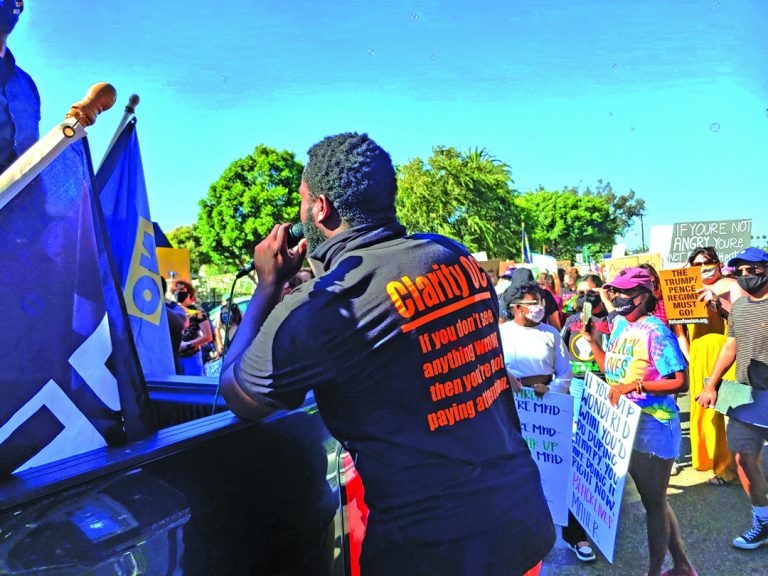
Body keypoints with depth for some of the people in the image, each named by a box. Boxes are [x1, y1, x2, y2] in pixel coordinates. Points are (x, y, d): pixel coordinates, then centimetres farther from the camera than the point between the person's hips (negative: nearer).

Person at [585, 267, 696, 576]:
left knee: (653, 503, 7)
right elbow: (612, 371, 12)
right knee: (654, 500, 20)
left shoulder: (655, 331, -17)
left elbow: (680, 382, -20)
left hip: (652, 427, -8)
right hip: (625, 425, 8)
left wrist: (634, 385, -29)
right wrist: (592, 340, 5)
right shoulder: (619, 325, 6)